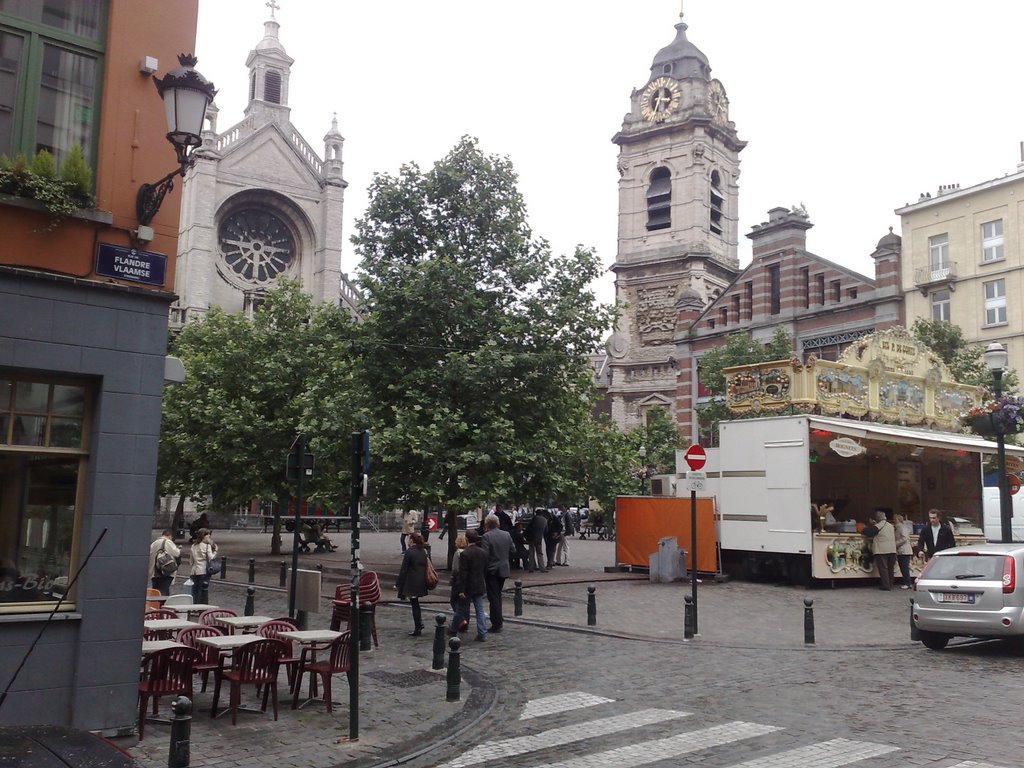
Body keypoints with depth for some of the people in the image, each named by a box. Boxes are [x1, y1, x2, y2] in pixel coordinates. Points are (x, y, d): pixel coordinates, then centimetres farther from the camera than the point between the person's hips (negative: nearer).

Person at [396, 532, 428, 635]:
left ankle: (418, 629, 4)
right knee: (415, 603, 22)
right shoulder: (423, 551, 6)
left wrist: (398, 584, -8)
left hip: (412, 583, -7)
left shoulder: (409, 552, -14)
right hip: (421, 583, 7)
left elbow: (403, 569, -13)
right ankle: (419, 623, 20)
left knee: (414, 604, 1)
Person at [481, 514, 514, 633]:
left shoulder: (486, 536, -17)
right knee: (498, 595, 21)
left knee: (493, 597, 1)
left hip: (491, 571, -6)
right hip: (504, 569, 6)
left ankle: (497, 624, 3)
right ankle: (498, 619, 28)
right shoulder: (507, 534, 1)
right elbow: (512, 550, 5)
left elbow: (485, 555, -19)